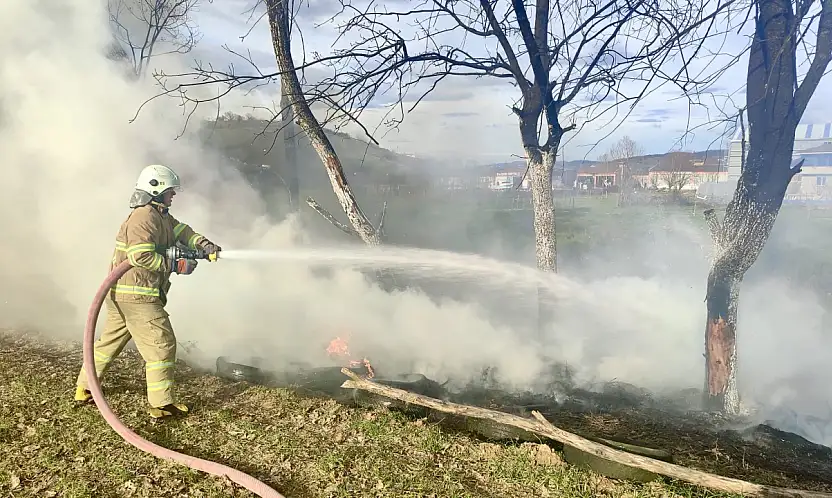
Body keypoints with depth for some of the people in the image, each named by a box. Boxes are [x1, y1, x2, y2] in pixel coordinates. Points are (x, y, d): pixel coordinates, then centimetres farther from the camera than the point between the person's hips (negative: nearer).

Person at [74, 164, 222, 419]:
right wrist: (177, 266, -21)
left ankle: (84, 387, 36)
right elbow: (142, 256, -26)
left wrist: (204, 244, -5)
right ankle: (161, 404, 3)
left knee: (110, 339, 22)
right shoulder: (144, 217, -17)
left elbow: (181, 231, 13)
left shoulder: (161, 215, 14)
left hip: (122, 294, 11)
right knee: (161, 345, -4)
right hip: (137, 295, -11)